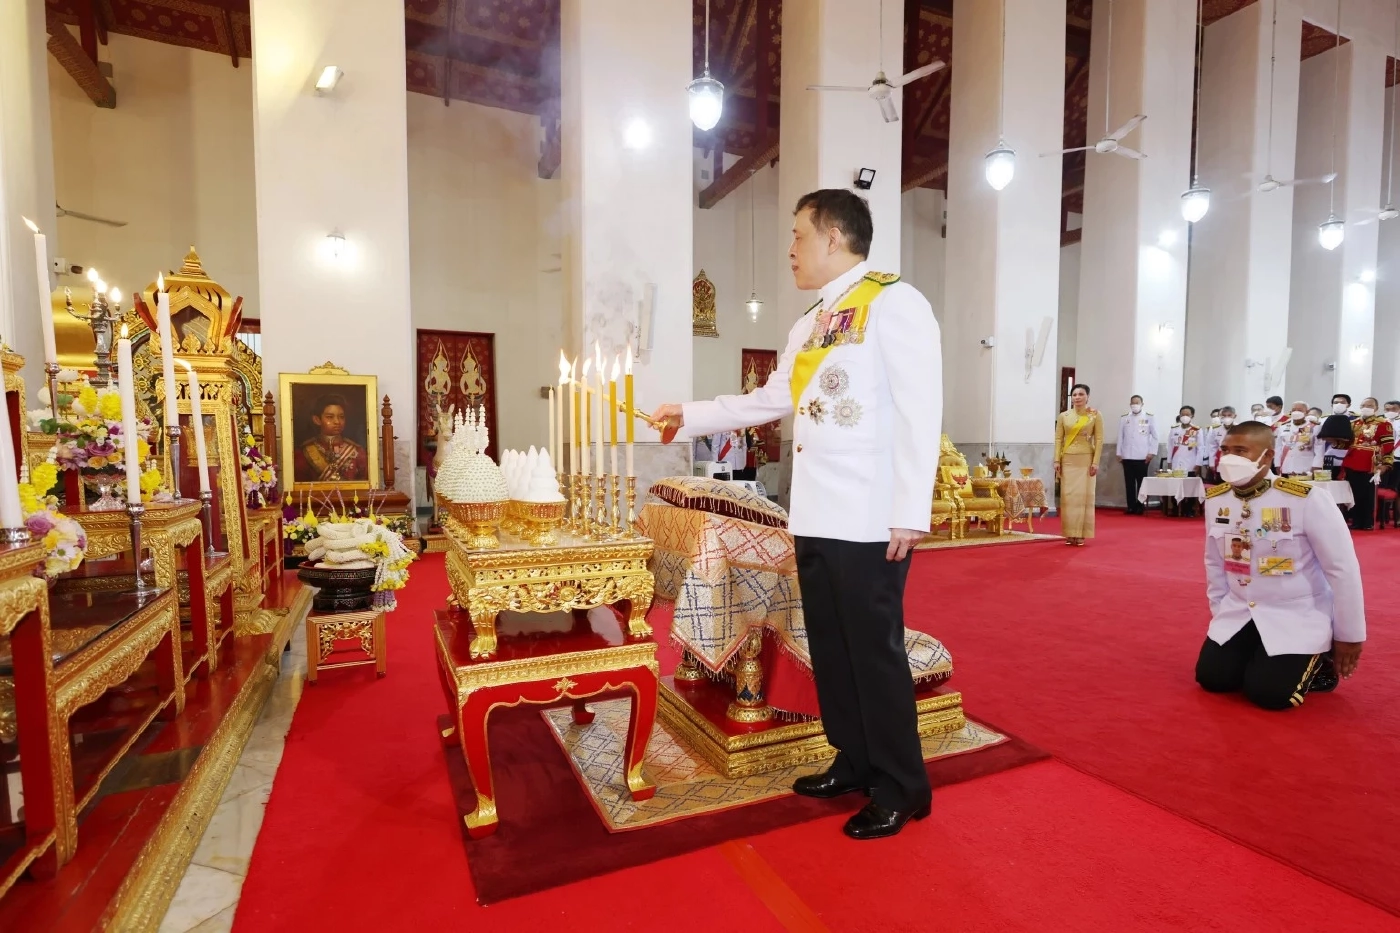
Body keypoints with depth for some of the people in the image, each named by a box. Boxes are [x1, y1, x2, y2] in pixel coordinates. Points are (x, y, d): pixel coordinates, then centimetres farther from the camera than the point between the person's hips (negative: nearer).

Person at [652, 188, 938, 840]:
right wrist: (691, 415, 26)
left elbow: (920, 410, -14)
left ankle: (902, 788, 21)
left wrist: (911, 512, -17)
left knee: (876, 651, 2)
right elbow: (769, 401, 25)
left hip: (871, 520, -8)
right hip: (815, 517, 8)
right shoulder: (807, 327, 18)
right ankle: (854, 762, 33)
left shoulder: (893, 302, -7)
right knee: (830, 648, 15)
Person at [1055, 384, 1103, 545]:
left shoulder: (1095, 415, 0)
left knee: (1084, 495, 0)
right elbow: (1058, 439, 3)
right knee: (1067, 496, 2)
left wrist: (1095, 462, -10)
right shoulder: (1063, 416, 5)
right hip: (1068, 460, 2)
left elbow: (1099, 440, -3)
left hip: (1086, 460, -2)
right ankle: (1069, 533, 9)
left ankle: (1081, 534, 5)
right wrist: (1057, 460, -4)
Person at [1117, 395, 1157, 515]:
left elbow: (1155, 436, 3)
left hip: (1142, 456, -2)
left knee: (1141, 482, 2)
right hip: (1127, 456, 2)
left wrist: (1152, 452, -4)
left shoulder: (1149, 417, 3)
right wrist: (1119, 453, 5)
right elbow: (1120, 437, 9)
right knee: (1129, 482, 3)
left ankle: (1140, 507, 9)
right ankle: (1131, 507, 8)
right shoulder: (1123, 418, 9)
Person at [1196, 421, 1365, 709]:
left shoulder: (1306, 500, -20)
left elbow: (1343, 568, -12)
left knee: (1268, 693, -14)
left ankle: (1317, 664, 16)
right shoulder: (1215, 500, -4)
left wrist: (1349, 635, -6)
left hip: (1299, 617, -4)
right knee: (1211, 678, -4)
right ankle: (1259, 658, 25)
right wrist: (1219, 613, 13)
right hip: (1240, 613, 5)